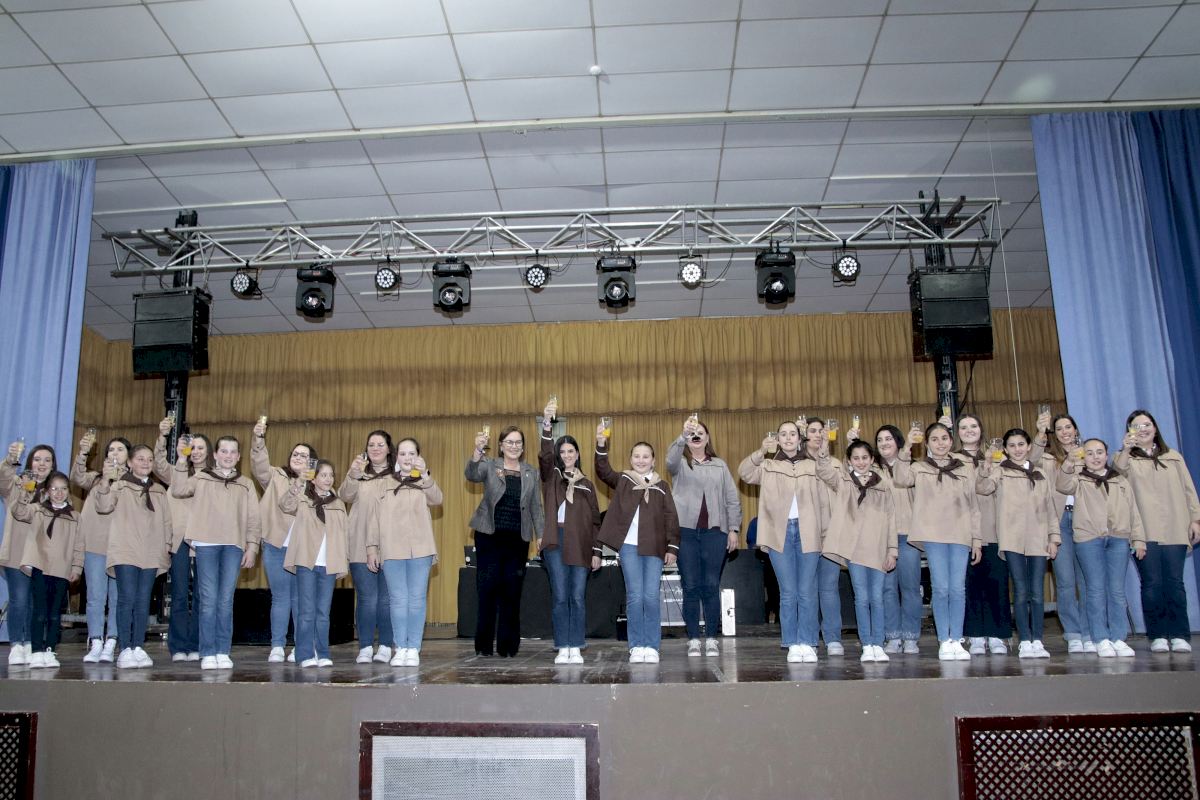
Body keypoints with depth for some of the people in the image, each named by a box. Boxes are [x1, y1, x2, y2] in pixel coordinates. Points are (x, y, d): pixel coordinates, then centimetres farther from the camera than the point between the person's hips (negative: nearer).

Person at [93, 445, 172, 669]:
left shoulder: (159, 490, 17)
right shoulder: (120, 484, 4)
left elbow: (166, 521, 18)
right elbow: (104, 506, -12)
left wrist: (167, 545, 10)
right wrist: (105, 481, -27)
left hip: (151, 554, 4)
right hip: (125, 551, -4)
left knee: (143, 601, 4)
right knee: (127, 598, -9)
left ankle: (139, 648, 8)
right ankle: (125, 650, -5)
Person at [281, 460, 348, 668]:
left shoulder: (338, 504, 16)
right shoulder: (302, 499, 5)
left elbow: (345, 534, 16)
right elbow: (285, 505, -18)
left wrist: (345, 562, 7)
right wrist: (297, 483, -33)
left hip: (329, 564, 3)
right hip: (306, 561, -3)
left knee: (323, 612, 5)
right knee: (307, 610, -5)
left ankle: (322, 654, 9)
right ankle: (306, 655, 0)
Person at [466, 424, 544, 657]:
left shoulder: (532, 473, 11)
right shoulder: (489, 466, 4)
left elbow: (536, 507, 12)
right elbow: (471, 474, -17)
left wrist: (541, 535, 3)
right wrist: (477, 450, -33)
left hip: (518, 539, 2)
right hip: (489, 536, -2)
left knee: (512, 592, 4)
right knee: (487, 590, -1)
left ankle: (507, 645, 13)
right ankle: (483, 645, 8)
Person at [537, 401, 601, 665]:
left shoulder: (587, 484, 16)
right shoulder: (551, 476, 10)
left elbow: (595, 519, 14)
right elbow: (545, 455, -11)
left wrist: (596, 551, 6)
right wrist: (547, 424, -26)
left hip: (580, 544, 2)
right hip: (556, 541, -2)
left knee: (578, 597, 1)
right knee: (560, 596, -2)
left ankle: (576, 648, 8)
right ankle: (562, 648, 6)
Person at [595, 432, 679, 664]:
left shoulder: (660, 486, 11)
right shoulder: (622, 480, 10)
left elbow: (671, 518, 7)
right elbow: (603, 471, -7)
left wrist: (672, 547, -1)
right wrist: (601, 445, -22)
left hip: (654, 548, 1)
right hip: (629, 546, -1)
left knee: (651, 597, -2)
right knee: (634, 596, -2)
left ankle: (651, 647, 8)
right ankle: (636, 646, 7)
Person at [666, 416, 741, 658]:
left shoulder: (720, 465, 14)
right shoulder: (680, 463, 7)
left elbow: (732, 500, 11)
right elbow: (671, 458, -19)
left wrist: (733, 529, 3)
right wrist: (683, 434, -34)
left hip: (714, 532, 1)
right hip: (686, 531, -1)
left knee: (711, 587, 3)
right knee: (691, 587, 2)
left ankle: (712, 639, 11)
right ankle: (693, 639, 9)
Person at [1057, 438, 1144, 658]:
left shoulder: (1120, 481, 19)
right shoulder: (1078, 479, 10)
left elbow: (1133, 511, 16)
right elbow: (1063, 485, -13)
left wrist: (1138, 539, 8)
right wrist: (1069, 464, -31)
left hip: (1118, 539, 3)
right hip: (1089, 539, -2)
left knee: (1117, 590, 2)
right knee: (1096, 589, -3)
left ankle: (1119, 638, 8)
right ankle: (1102, 639, 2)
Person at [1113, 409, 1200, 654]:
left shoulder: (1174, 457, 18)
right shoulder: (1127, 458, 9)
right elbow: (1117, 471, -15)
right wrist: (1126, 449, -33)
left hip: (1175, 530, 2)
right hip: (1144, 532, -2)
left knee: (1174, 582, -3)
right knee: (1151, 583, -5)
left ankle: (1179, 636, 3)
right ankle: (1158, 636, 0)